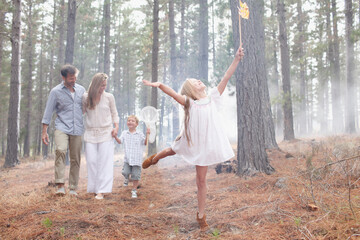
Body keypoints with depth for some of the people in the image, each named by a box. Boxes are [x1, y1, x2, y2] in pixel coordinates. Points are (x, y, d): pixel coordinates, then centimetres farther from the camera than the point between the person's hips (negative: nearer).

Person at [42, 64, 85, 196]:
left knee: (75, 159, 3)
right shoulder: (56, 91, 2)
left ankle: (73, 188, 13)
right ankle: (60, 185, -23)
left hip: (77, 129, 3)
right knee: (60, 150, -27)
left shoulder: (81, 90, 11)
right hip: (62, 127, -3)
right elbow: (48, 112, 3)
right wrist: (44, 131, -1)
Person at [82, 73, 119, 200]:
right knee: (91, 161, -1)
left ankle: (101, 191, -4)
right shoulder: (86, 97, 3)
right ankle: (94, 188, 10)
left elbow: (114, 114, 10)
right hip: (90, 133, 1)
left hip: (106, 133, -1)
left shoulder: (109, 97, 1)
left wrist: (116, 127, -2)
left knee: (104, 161, -5)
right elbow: (81, 111, 16)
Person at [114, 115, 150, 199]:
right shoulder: (124, 133, 6)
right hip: (127, 158, 1)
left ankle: (134, 190, 20)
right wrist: (115, 136, -17)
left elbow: (145, 143, 4)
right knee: (125, 172, -11)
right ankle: (127, 179, 26)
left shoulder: (140, 134, 2)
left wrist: (147, 134, -7)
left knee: (136, 175, 2)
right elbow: (120, 141, -1)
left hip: (137, 159, -1)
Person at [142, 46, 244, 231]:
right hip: (191, 141, -1)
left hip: (206, 144, 1)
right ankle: (155, 158, 62)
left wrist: (236, 59, -10)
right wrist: (159, 85, -40)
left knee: (201, 180, 8)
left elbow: (226, 78, -4)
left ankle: (201, 215, 20)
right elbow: (173, 94, -23)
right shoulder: (189, 103, -6)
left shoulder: (213, 98, 1)